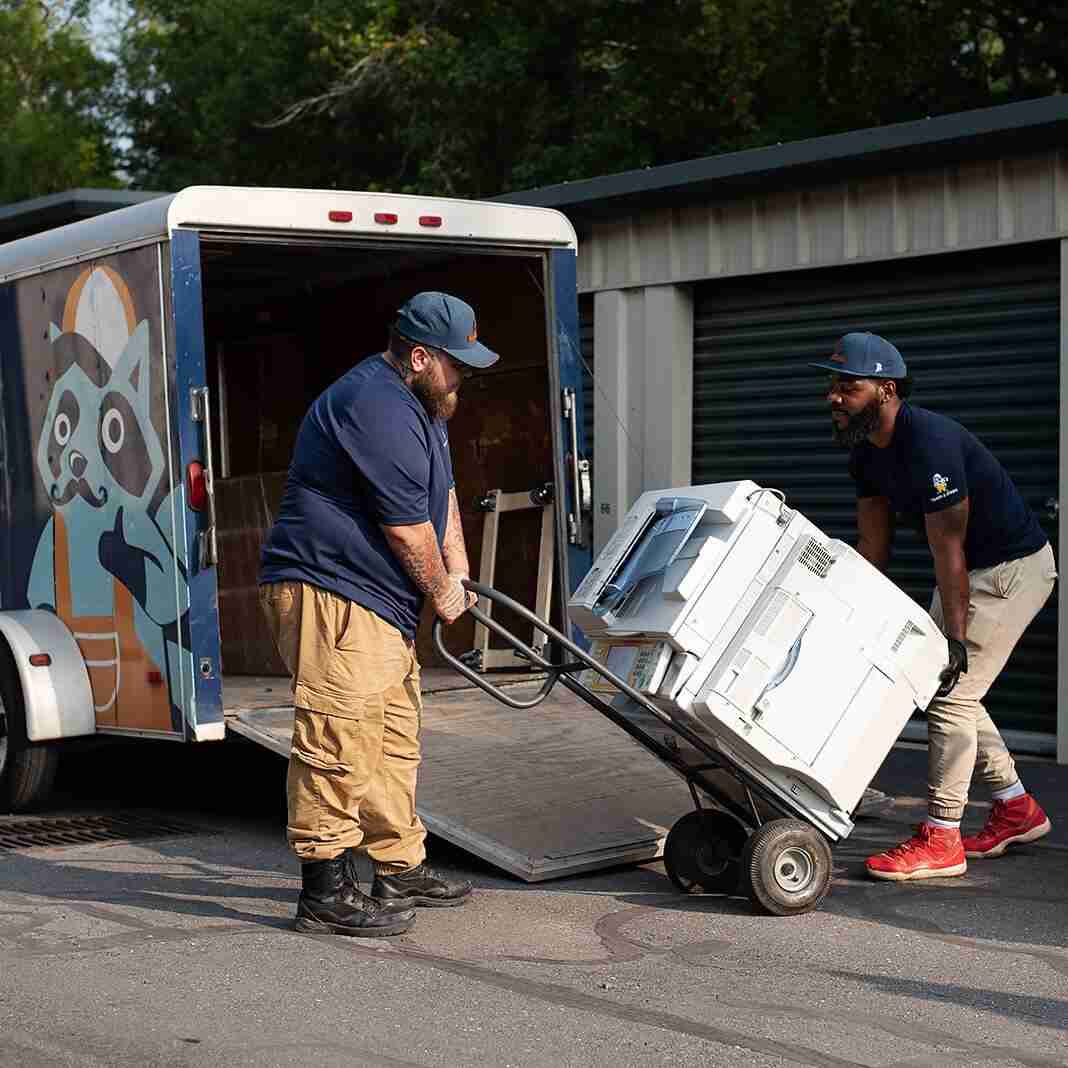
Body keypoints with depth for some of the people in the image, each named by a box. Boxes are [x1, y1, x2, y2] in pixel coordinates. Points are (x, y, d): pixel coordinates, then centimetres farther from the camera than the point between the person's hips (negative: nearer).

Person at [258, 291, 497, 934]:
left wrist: (459, 574, 14)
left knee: (395, 740, 17)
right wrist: (443, 591, -4)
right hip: (331, 595, -11)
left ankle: (402, 870, 27)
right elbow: (407, 525, -18)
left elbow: (443, 493, 24)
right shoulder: (376, 409, -20)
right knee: (338, 744, -11)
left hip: (379, 603, 12)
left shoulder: (419, 405, 17)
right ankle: (327, 894, -8)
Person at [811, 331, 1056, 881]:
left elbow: (948, 550, -29)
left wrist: (956, 636, -27)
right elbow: (873, 546, 6)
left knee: (951, 691, -12)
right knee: (940, 686, 14)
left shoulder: (928, 442, -30)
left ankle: (941, 840, -6)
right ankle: (1017, 809, 27)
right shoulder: (866, 450, -1)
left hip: (1013, 568, -10)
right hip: (971, 570, 10)